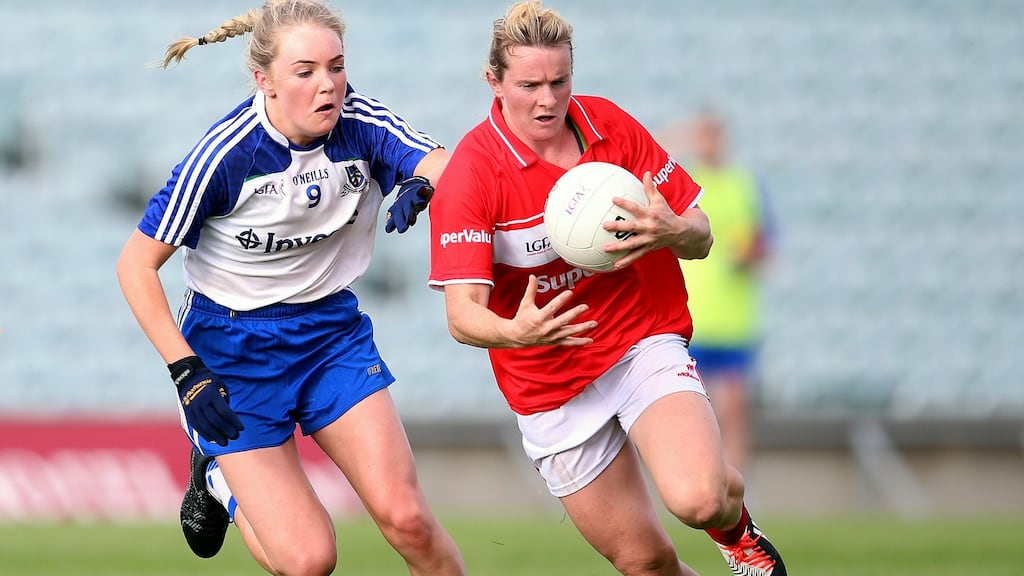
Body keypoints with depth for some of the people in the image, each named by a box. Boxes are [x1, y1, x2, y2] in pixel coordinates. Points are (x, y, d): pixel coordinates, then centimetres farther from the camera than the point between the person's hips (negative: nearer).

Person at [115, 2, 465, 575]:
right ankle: (222, 479, 22)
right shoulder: (224, 156, -22)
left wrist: (419, 185, -48)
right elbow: (137, 265, -16)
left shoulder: (358, 120, -13)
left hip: (332, 328, 4)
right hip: (234, 349, -3)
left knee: (406, 518, -13)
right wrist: (187, 374, -22)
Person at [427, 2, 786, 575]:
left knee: (699, 500, -26)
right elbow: (463, 313, -23)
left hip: (647, 344, 1)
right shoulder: (470, 174, -16)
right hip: (552, 387, 0)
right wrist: (516, 331, -46)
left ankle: (735, 521, 11)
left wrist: (673, 233, -25)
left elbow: (701, 237, 0)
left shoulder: (611, 126, -6)